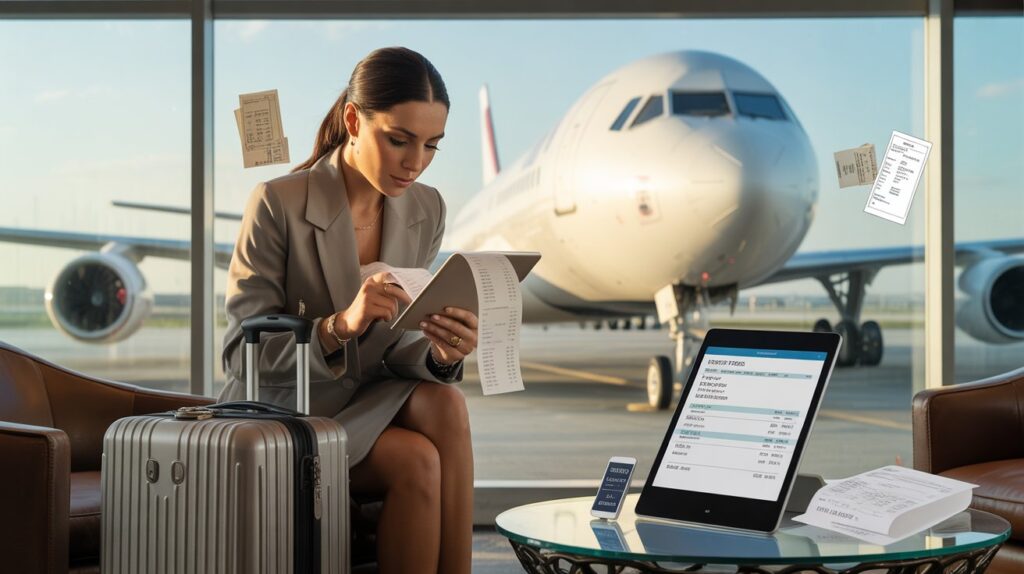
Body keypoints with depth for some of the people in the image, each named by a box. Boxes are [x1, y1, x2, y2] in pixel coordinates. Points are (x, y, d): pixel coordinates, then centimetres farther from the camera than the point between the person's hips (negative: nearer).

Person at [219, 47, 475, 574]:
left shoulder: (425, 210, 1)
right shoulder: (278, 203, -16)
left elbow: (396, 349, 4)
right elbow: (242, 355, -16)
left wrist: (440, 352, -21)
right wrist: (340, 325, -34)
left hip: (368, 404, 5)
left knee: (444, 404, -27)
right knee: (418, 460, -28)